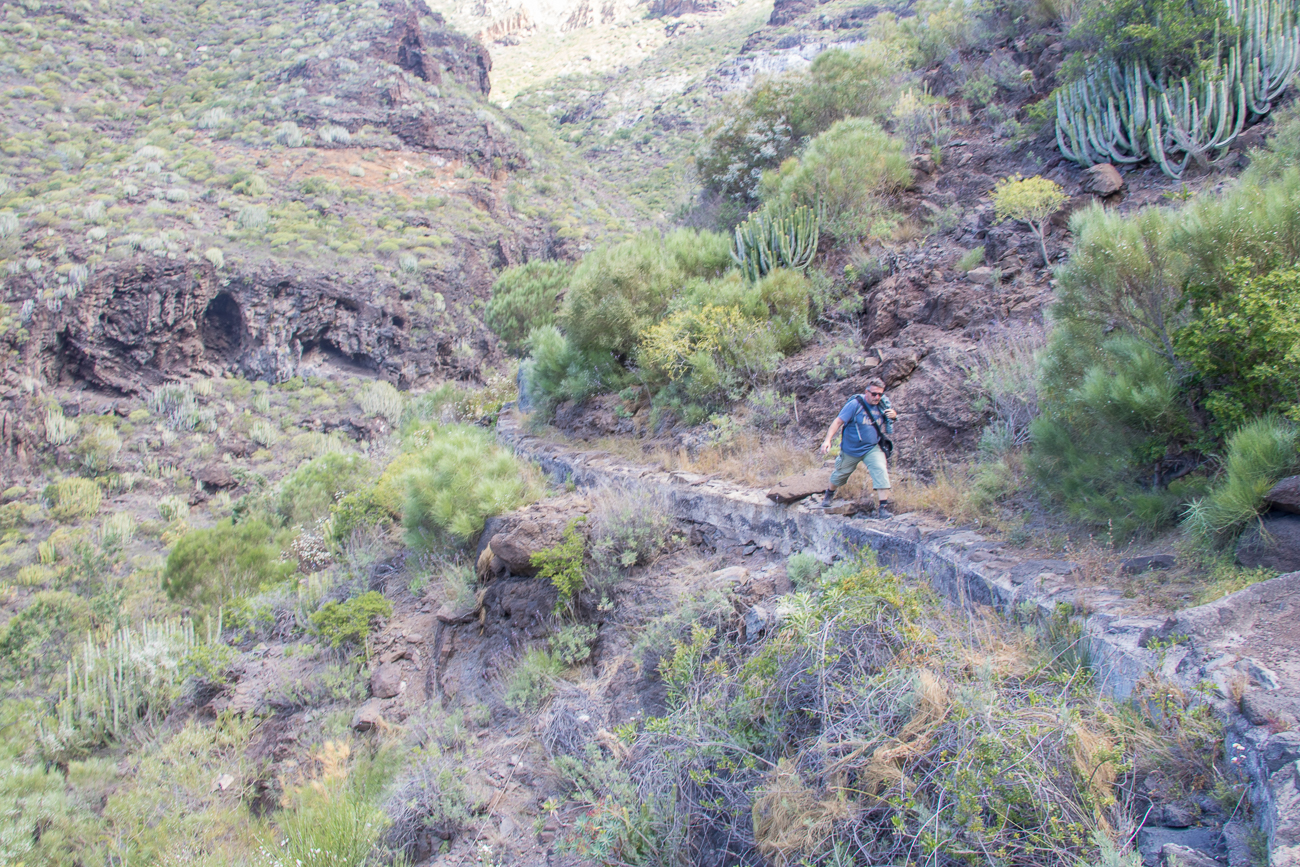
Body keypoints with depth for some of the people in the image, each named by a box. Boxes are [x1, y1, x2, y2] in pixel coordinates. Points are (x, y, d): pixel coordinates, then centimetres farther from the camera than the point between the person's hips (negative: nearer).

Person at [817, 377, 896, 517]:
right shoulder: (855, 404, -19)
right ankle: (830, 493, 50)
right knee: (840, 474, 18)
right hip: (851, 449, -2)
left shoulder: (883, 405, -5)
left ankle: (883, 508, -20)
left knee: (881, 471, -21)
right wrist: (828, 440, -30)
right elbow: (838, 421, -20)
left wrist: (893, 416, -13)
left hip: (871, 449, 2)